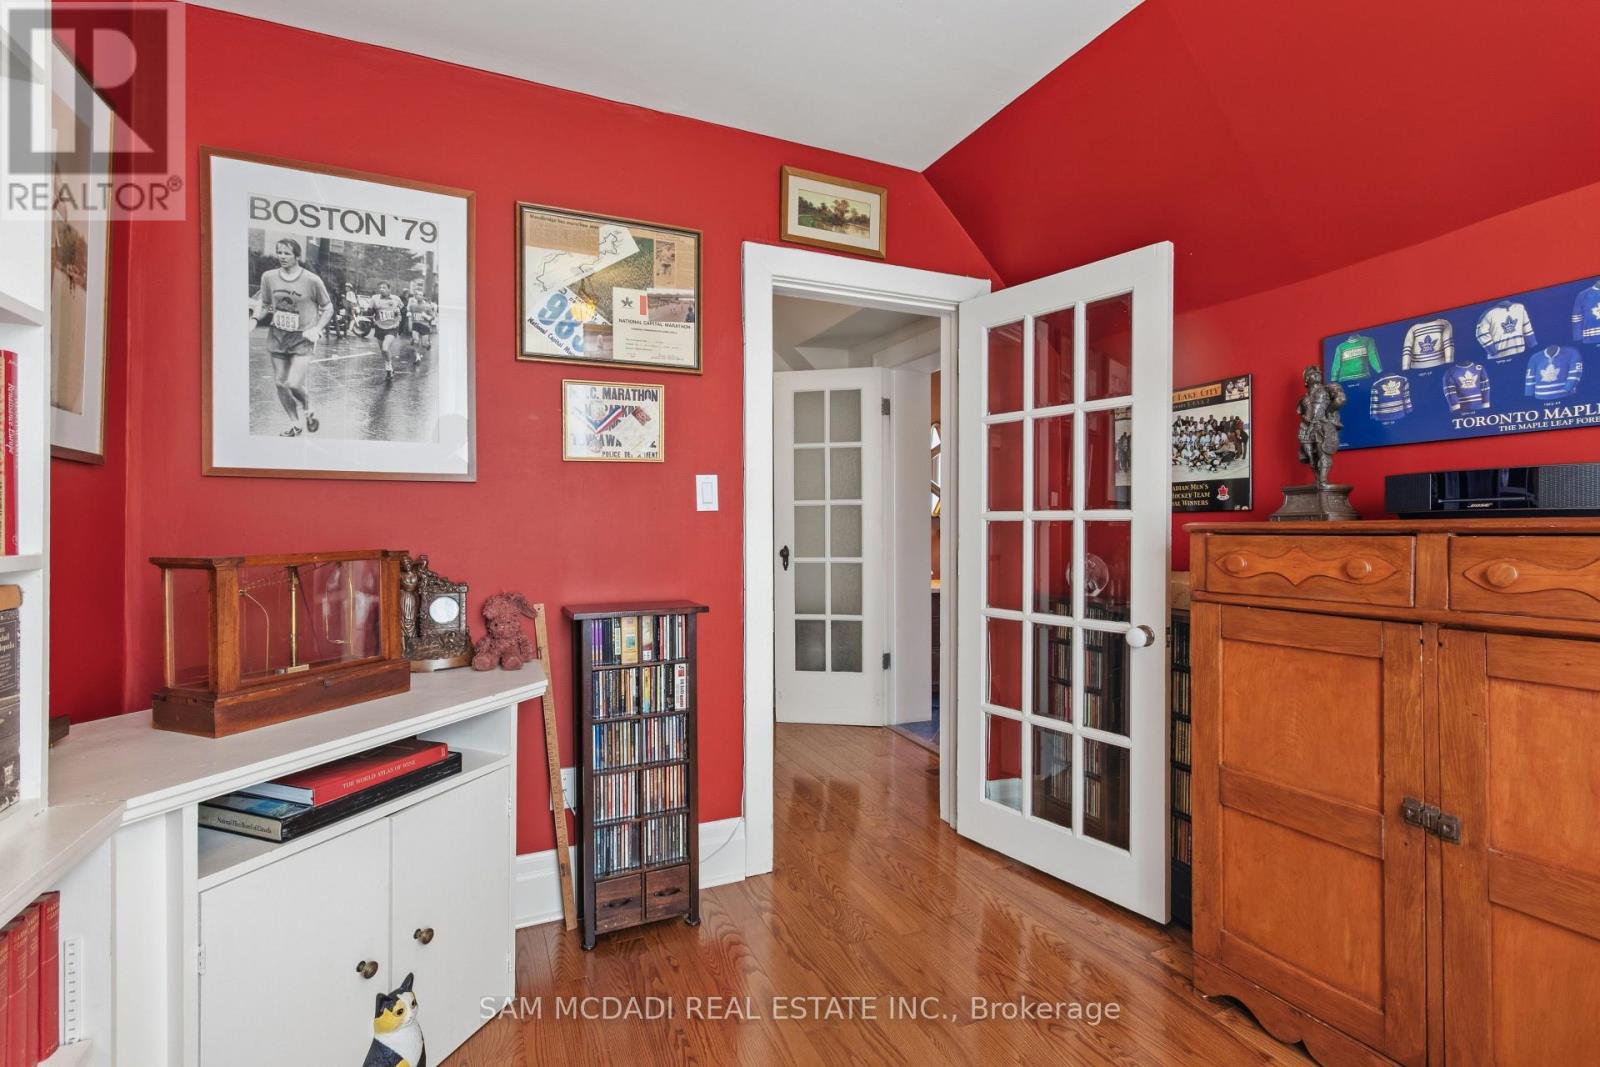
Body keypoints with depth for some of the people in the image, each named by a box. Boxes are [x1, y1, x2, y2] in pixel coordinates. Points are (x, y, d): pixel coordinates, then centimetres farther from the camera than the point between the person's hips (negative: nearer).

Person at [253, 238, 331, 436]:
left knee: (293, 384, -16)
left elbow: (328, 308, 0)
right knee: (280, 383, 7)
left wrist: (316, 329, -11)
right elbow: (264, 303, 14)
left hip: (303, 338, -4)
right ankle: (295, 424, 23)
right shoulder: (269, 277, 1)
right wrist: (255, 319, -5)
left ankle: (308, 410, 17)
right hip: (277, 336, 4)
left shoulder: (312, 280, -10)